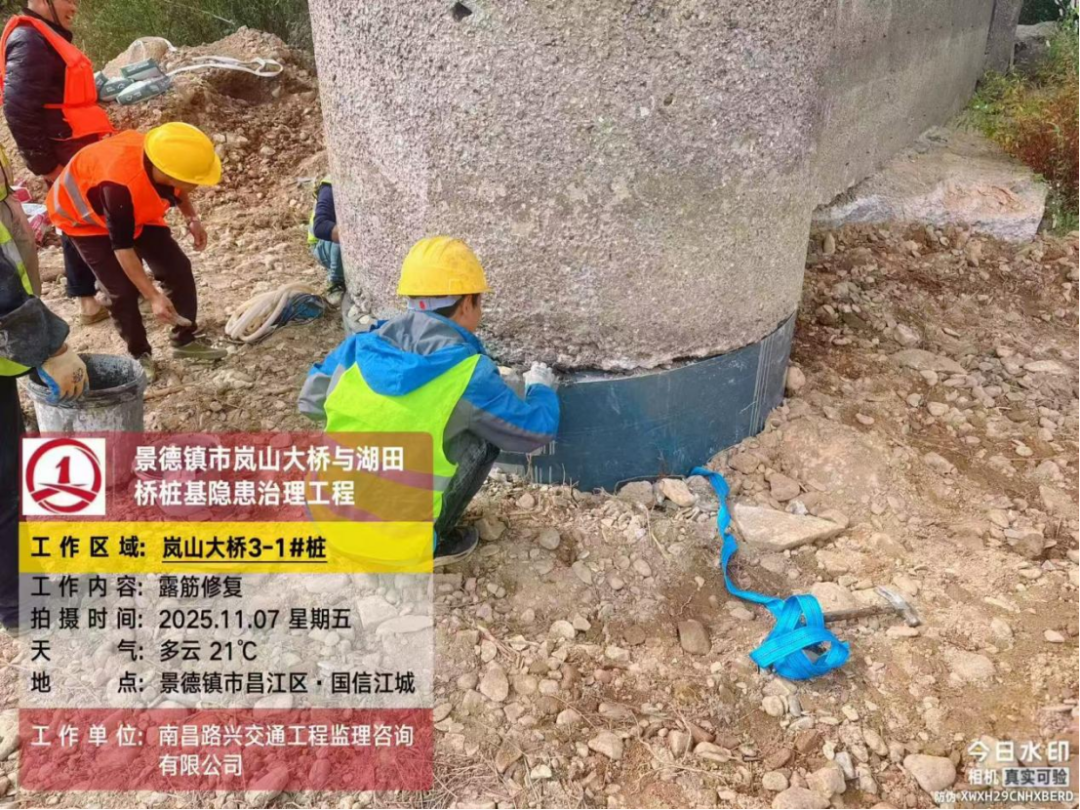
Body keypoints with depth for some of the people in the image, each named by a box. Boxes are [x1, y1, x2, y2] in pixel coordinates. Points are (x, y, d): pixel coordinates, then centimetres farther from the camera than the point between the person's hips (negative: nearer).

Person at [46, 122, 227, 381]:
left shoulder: (163, 161, -27)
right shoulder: (120, 187, -45)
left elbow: (177, 190, 1)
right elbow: (122, 247, -36)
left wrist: (192, 219, -11)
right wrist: (153, 297, -36)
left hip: (137, 210, 6)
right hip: (83, 215, -6)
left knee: (178, 267, -2)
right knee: (123, 290, -14)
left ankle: (186, 340, 13)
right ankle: (139, 355, 7)